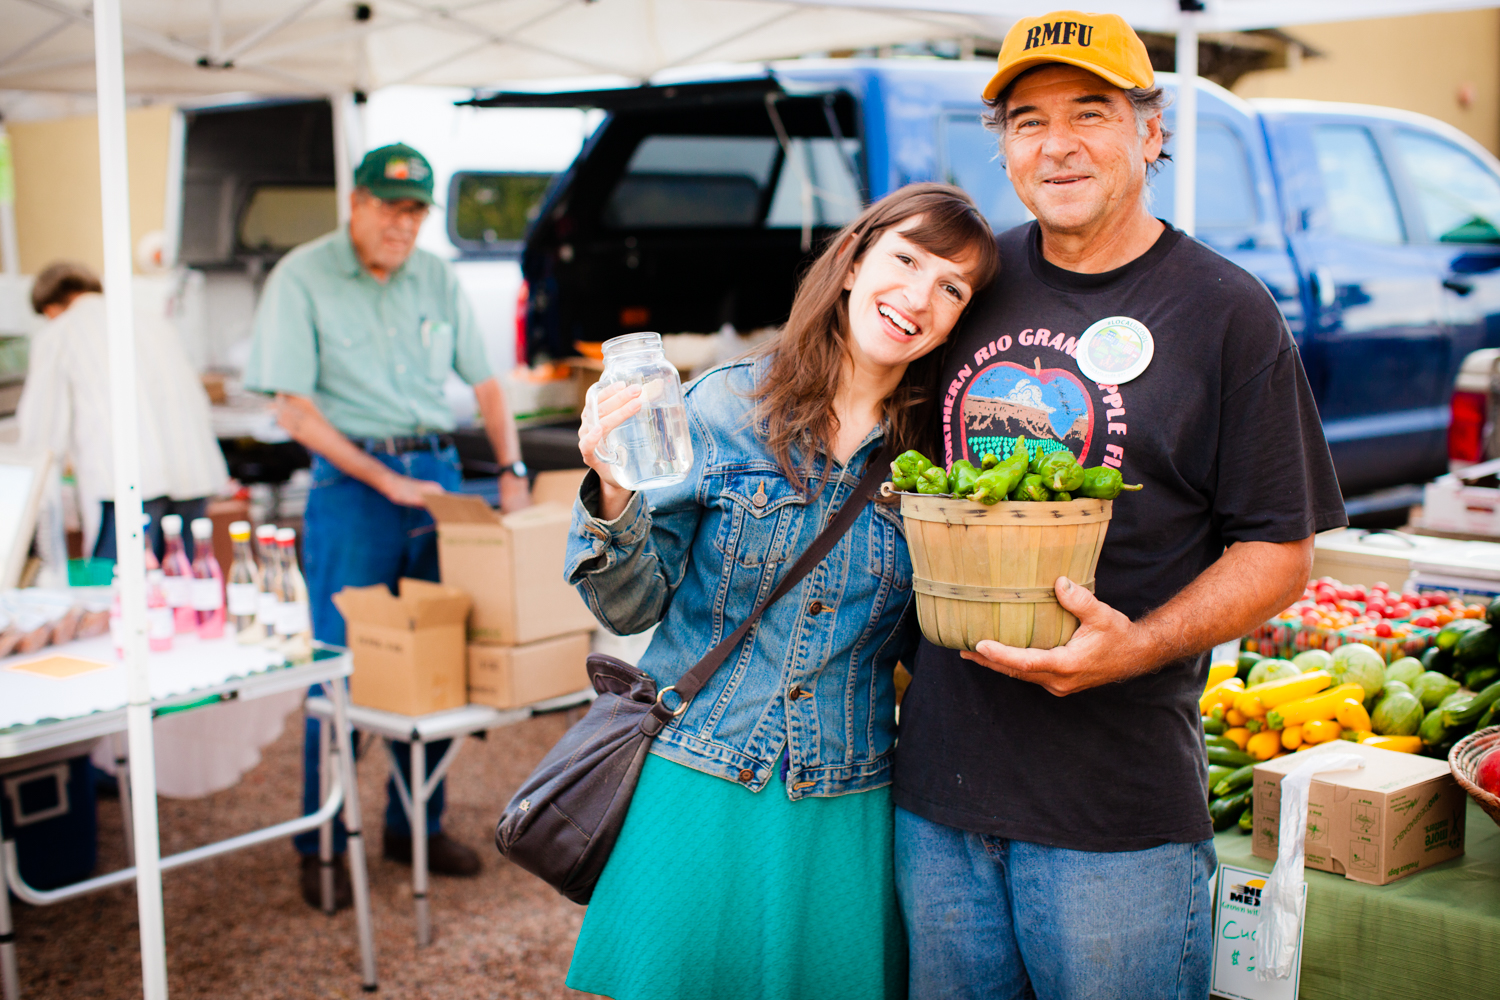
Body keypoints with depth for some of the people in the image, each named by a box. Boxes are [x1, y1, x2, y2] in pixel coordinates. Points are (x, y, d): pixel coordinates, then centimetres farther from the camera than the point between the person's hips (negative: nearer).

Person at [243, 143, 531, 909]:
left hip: (438, 471, 5)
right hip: (352, 481, -5)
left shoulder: (436, 278, 9)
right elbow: (295, 408, -10)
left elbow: (484, 382, 13)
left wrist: (512, 469, 0)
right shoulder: (302, 278, -6)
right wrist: (387, 481, -15)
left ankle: (416, 825, 22)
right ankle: (322, 845, 10)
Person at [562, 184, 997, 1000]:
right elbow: (632, 608, -2)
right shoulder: (726, 406, -6)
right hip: (695, 785, -1)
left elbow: (929, 642, 9)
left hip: (844, 812, 2)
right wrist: (612, 501, -21)